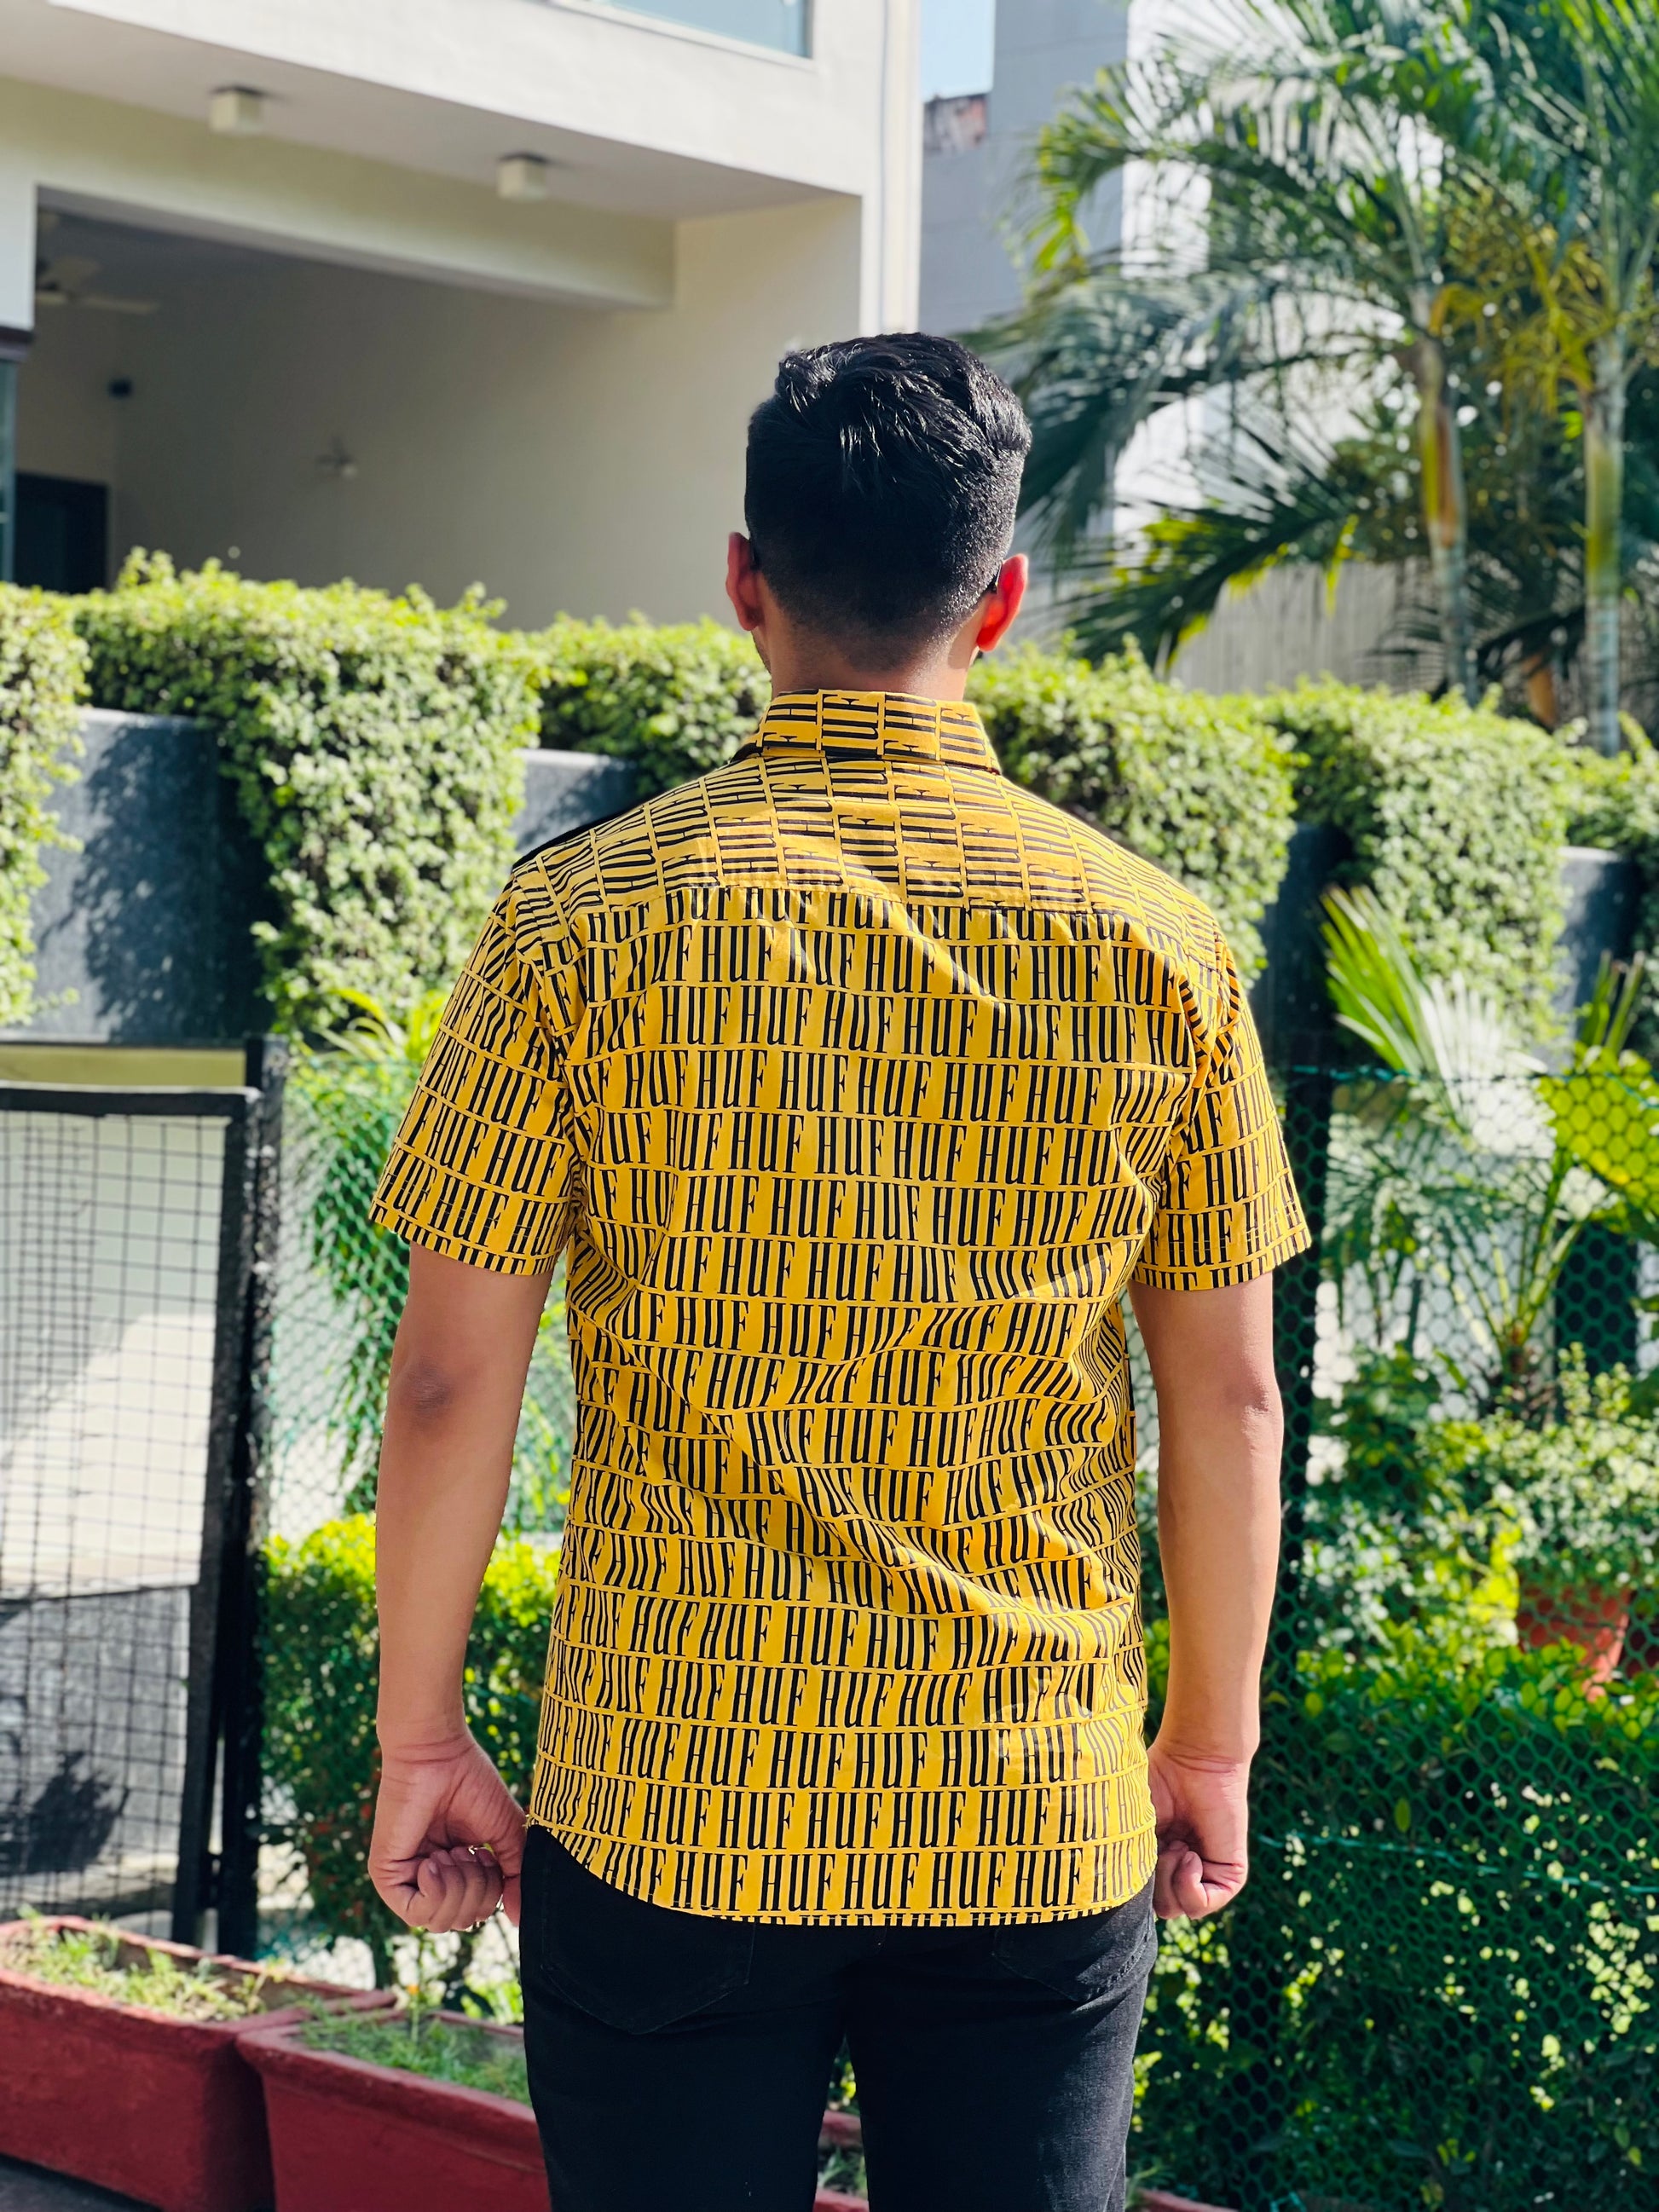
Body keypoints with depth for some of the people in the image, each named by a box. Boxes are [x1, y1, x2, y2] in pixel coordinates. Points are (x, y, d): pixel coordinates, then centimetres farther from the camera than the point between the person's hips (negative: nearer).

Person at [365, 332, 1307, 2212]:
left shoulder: (584, 922, -7)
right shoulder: (1160, 947, -2)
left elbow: (453, 1383, -7)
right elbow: (1228, 1400, 3)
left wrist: (420, 1735, 5)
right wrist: (1214, 1742, 15)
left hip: (671, 1812, -1)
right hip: (1042, 1834, 2)